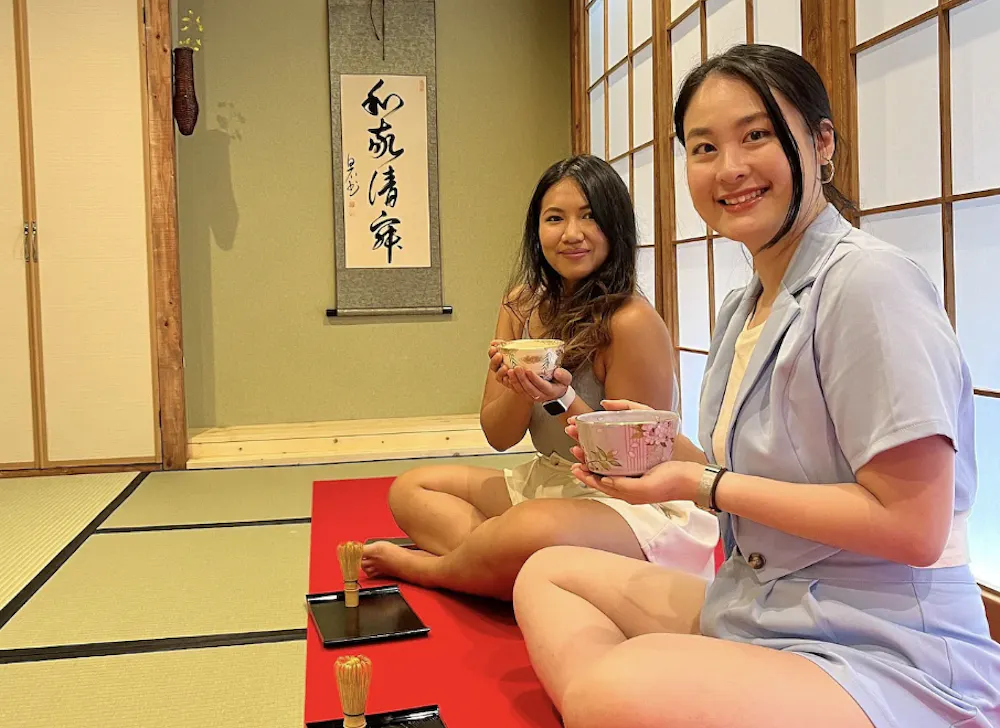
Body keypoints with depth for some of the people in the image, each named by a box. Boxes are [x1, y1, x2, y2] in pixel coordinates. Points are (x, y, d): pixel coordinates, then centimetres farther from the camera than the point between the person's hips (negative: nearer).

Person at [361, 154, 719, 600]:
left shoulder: (632, 321, -19)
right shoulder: (523, 304, 2)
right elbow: (498, 437, 4)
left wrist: (563, 399, -28)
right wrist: (520, 389, -18)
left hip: (634, 505, -7)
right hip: (544, 482, 8)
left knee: (531, 530, -37)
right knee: (409, 489, 7)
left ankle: (423, 565, -7)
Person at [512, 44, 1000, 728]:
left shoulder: (870, 282, -16)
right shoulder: (742, 308, 11)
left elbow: (912, 527, -20)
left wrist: (702, 484, -16)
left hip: (889, 658, -9)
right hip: (758, 613, 10)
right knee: (549, 570, 9)